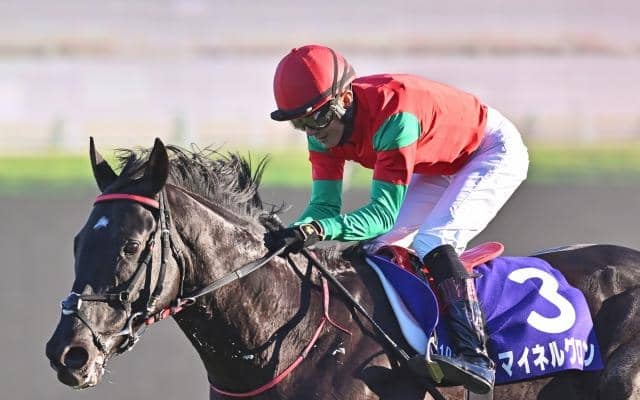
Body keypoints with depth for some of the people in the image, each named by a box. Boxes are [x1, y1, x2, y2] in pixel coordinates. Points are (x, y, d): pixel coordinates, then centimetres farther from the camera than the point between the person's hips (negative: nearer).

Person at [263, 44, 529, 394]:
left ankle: (475, 355, -34)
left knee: (432, 241, -27)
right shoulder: (326, 124, -15)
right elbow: (325, 204, -15)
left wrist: (321, 229, -54)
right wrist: (298, 231, -37)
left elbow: (384, 211, -39)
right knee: (380, 246, -2)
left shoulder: (392, 113, -38)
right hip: (438, 166, 9)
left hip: (494, 151, -9)